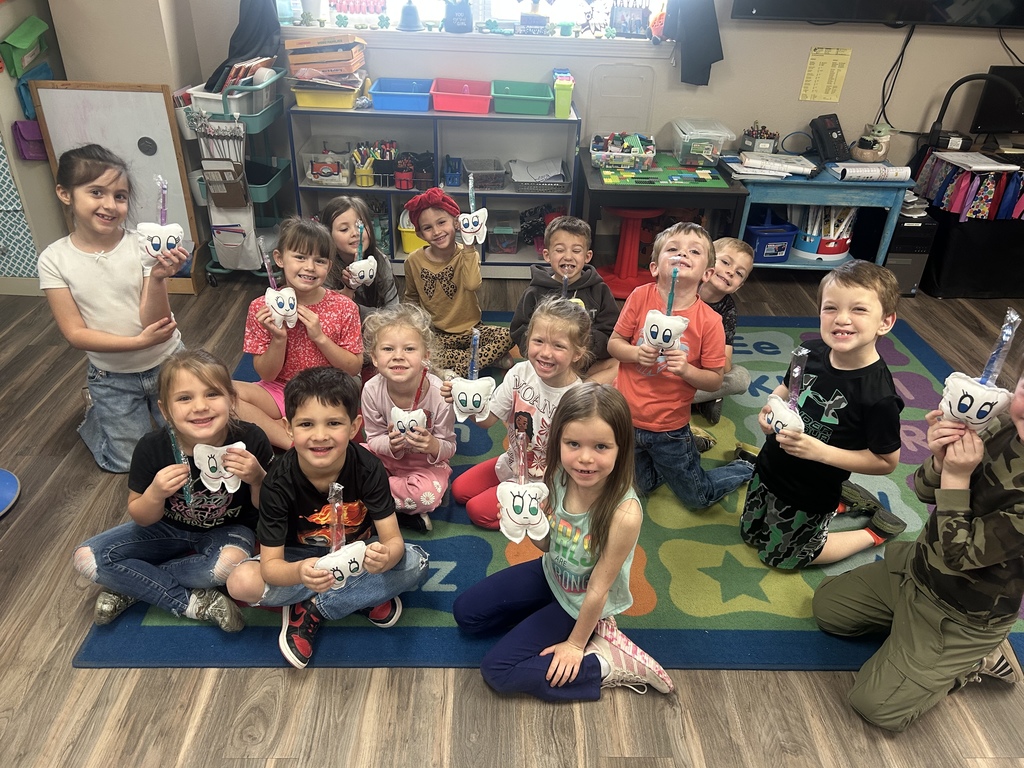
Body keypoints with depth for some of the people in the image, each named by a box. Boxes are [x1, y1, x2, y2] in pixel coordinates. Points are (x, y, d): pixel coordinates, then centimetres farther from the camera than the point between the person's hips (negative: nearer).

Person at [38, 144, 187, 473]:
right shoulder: (54, 260, -14)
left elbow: (152, 321, -19)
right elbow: (75, 333, -14)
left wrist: (158, 279, -38)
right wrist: (138, 342, -26)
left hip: (167, 362, 0)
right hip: (112, 376, 0)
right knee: (126, 461, 11)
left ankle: (150, 407, 39)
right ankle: (93, 407, 39)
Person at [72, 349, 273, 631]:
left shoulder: (249, 440, -27)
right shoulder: (152, 448, -22)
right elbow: (140, 518, -8)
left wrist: (257, 479, -35)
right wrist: (155, 494, -31)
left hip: (227, 530, -2)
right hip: (169, 527, 2)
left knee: (229, 562, -36)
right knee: (86, 557, -14)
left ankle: (132, 585, -10)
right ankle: (193, 602, -13)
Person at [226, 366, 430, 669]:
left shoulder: (369, 468, -25)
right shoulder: (278, 482, -26)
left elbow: (393, 539, -25)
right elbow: (270, 565, -26)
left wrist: (386, 556, -51)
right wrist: (300, 572, -51)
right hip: (302, 558, 0)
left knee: (415, 563, -27)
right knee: (241, 583, -28)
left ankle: (311, 610, -14)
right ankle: (366, 596, -13)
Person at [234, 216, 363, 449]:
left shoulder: (344, 307, -7)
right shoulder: (262, 308, -5)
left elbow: (354, 368, -6)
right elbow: (266, 375, -3)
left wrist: (320, 337, -19)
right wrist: (279, 338, -21)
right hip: (281, 392, 2)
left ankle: (272, 428, -16)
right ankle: (294, 443, -23)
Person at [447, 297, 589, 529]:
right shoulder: (521, 373, -17)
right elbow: (486, 420, -10)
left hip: (543, 482, -6)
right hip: (511, 464, 6)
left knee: (478, 510, -6)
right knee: (459, 490, 13)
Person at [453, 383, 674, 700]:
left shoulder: (624, 513, -37)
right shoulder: (558, 477, -22)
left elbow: (598, 589, -23)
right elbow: (548, 545, -6)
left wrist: (575, 644, -10)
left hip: (581, 604, -6)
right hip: (551, 572, 6)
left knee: (497, 671, -7)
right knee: (466, 613, 12)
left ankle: (607, 665, 2)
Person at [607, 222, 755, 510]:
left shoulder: (709, 321, -17)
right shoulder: (640, 297, -14)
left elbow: (714, 380, -10)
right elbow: (613, 344, -4)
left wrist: (687, 370, -29)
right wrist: (636, 353, -24)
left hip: (669, 429, -2)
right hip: (625, 417, 2)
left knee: (698, 498, 16)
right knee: (643, 487, 25)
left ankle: (747, 465, 42)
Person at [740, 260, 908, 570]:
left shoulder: (878, 395, -31)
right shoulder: (811, 351, -15)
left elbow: (887, 461, -20)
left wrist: (821, 451, -30)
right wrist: (771, 407, -15)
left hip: (809, 495, -6)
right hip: (769, 468, 6)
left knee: (780, 556, 19)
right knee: (750, 534, 27)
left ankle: (876, 531, 32)